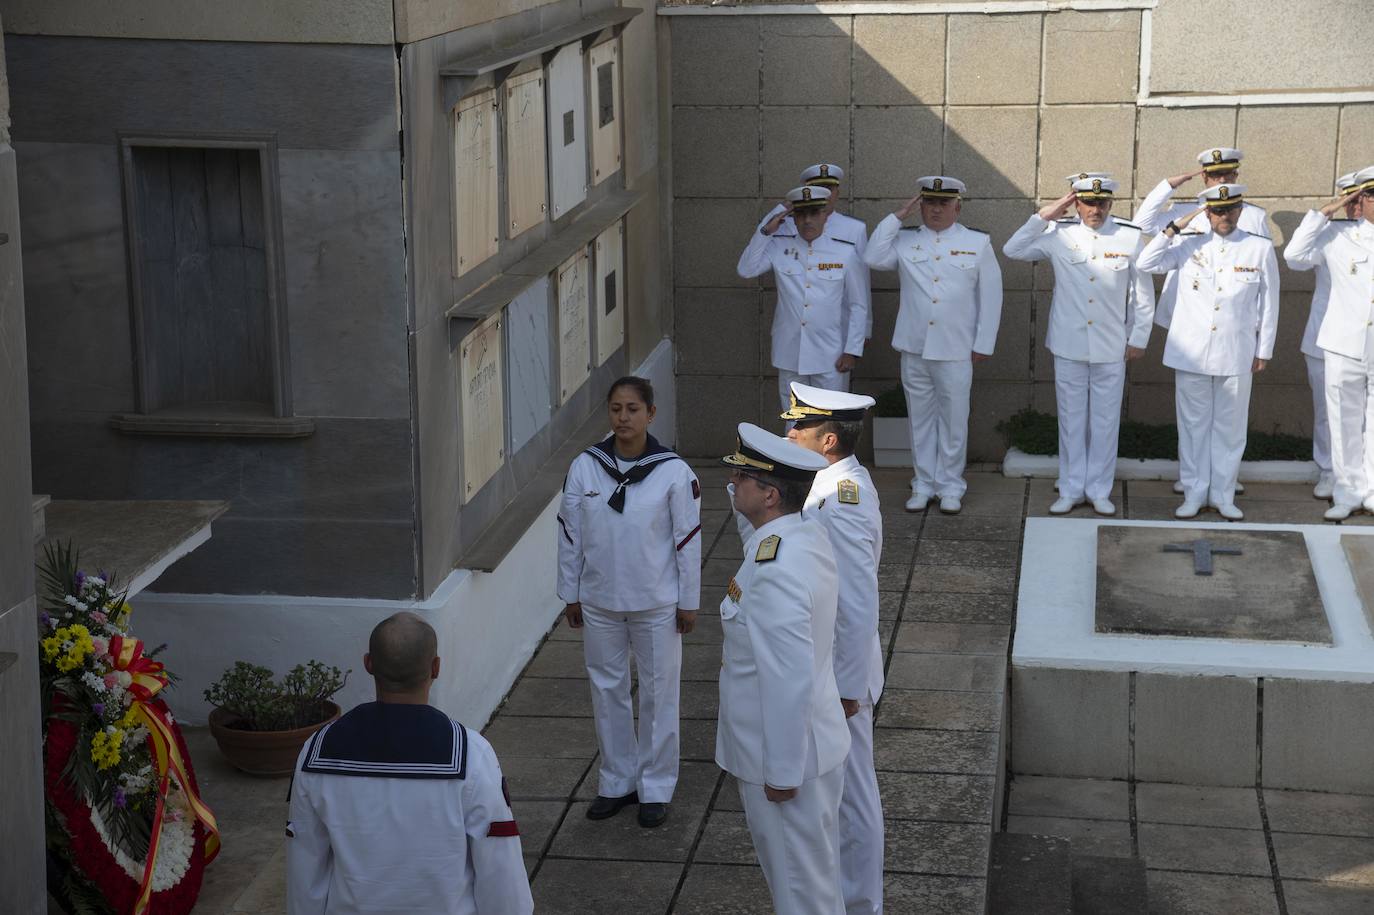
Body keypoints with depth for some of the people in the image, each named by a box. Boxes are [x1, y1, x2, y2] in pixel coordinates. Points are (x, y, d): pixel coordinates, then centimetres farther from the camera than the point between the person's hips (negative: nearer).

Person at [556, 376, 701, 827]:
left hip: (656, 604, -2)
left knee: (659, 692, 8)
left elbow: (688, 540, -6)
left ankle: (655, 787, 24)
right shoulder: (584, 467, -6)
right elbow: (570, 536, 2)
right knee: (607, 689, 14)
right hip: (599, 602, 3)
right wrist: (570, 594, 5)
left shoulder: (674, 472, -13)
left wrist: (689, 602, -3)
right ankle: (616, 781, 30)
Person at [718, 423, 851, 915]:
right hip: (814, 739, 10)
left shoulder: (775, 572, -30)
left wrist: (782, 771, -21)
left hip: (785, 755, -9)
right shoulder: (809, 534, 1)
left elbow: (790, 680, -29)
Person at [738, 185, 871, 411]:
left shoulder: (846, 252, -4)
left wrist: (852, 350, -5)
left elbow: (859, 305, -2)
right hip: (790, 355, 2)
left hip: (830, 357, -2)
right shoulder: (779, 246, 2)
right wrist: (766, 231, -9)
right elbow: (746, 270, -4)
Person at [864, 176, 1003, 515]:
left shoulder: (978, 243, 3)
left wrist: (983, 344, -2)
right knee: (920, 418, 9)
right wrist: (897, 217, -6)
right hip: (913, 347, 2)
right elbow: (874, 258, -8)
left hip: (955, 350, -2)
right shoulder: (906, 241, 8)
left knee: (953, 420, 3)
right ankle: (923, 484, 18)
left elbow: (990, 295, 2)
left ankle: (950, 487, 13)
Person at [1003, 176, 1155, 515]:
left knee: (1105, 422, 7)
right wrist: (1045, 216, -7)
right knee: (1071, 420, 8)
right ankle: (1071, 490, 18)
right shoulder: (1059, 235, -2)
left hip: (1111, 348, 0)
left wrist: (1139, 339, 5)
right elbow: (1012, 249, 0)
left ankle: (1099, 490, 18)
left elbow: (1144, 293, 4)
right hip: (1069, 346, 0)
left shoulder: (1131, 238, -2)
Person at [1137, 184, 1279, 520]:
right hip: (1191, 352, 1)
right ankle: (1194, 493, 15)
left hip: (1236, 354, -1)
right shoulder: (1190, 247, 4)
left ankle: (1222, 494, 16)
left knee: (1229, 426, 6)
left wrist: (1264, 351, 5)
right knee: (1193, 424, 6)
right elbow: (1146, 264, -4)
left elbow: (1269, 303, 5)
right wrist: (1175, 228, -9)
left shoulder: (1261, 249, 1)